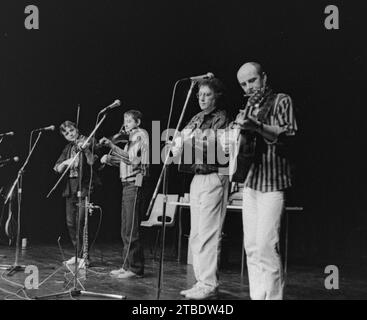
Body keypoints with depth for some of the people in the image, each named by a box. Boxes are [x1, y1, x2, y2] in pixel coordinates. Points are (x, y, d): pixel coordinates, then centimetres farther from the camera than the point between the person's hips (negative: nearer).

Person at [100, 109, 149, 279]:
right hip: (127, 184, 10)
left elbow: (131, 159, -19)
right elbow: (124, 160, 17)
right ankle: (127, 265, 18)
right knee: (125, 230, 12)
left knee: (131, 229, -9)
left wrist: (112, 145, -21)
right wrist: (108, 158, 2)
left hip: (134, 184, -10)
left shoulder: (141, 134, -6)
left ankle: (135, 268, -5)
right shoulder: (130, 137, 22)